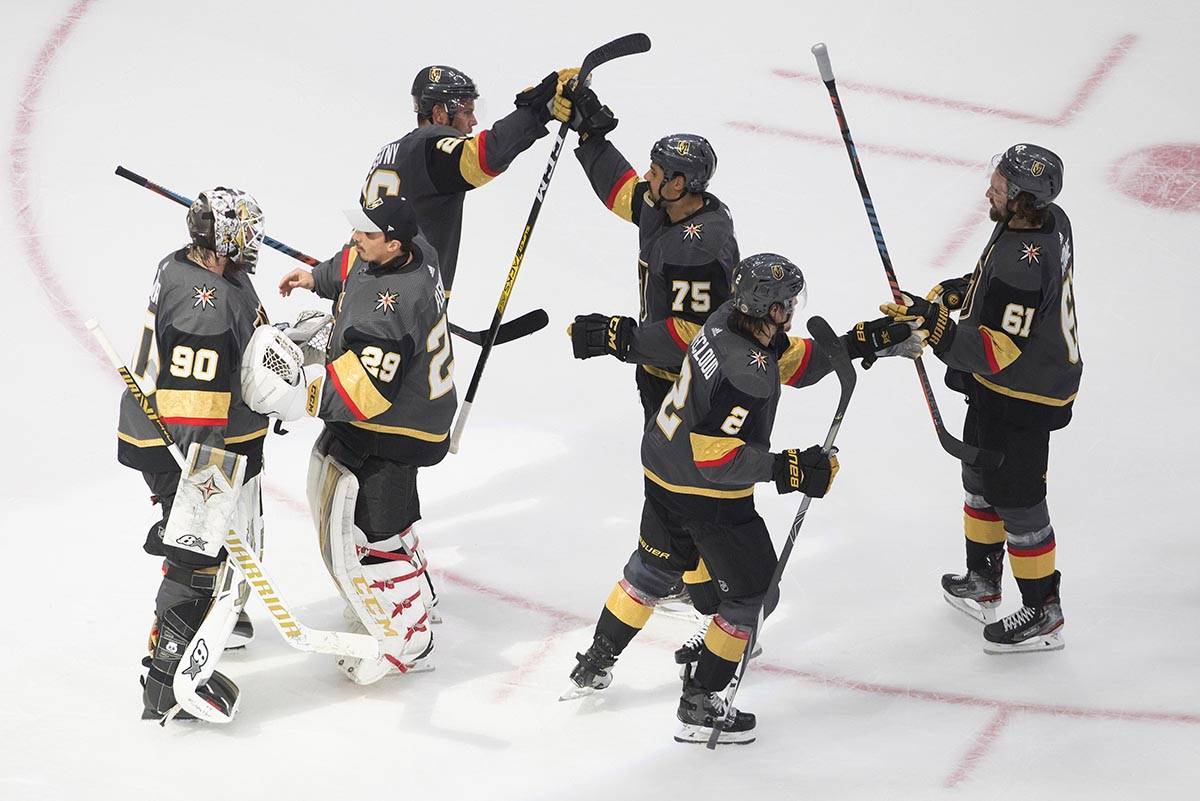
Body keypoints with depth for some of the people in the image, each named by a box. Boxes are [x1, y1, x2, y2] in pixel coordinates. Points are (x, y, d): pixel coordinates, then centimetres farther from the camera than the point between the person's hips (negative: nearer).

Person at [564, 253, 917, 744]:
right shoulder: (747, 373, -32)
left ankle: (593, 666, 43)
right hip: (707, 495, -9)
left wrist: (857, 343, 10)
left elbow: (790, 360, 11)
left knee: (655, 568, 29)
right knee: (752, 593, 9)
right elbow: (715, 454, -32)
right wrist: (786, 469, -29)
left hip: (664, 472, 9)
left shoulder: (728, 319, -6)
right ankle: (700, 707, 15)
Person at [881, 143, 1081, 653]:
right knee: (981, 475, 25)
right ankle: (982, 583, 43)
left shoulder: (1024, 265, -35)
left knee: (1015, 495, 3)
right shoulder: (1049, 220, -5)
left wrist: (937, 329, -35)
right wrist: (954, 291, 4)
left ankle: (1043, 614, 18)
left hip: (1022, 397, -10)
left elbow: (997, 352, -33)